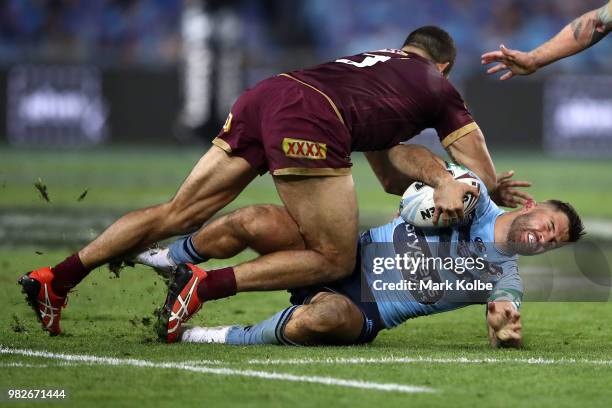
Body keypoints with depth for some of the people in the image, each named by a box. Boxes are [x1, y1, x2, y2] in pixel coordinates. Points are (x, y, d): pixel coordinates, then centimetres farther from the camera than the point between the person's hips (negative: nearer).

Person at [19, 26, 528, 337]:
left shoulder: (374, 59, 39)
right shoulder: (438, 87, 24)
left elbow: (391, 173, 32)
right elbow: (487, 180, 26)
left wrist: (442, 176, 19)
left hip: (263, 96, 7)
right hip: (310, 122, -7)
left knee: (176, 215, 11)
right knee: (335, 260, 3)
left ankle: (53, 280, 5)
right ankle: (202, 286, -12)